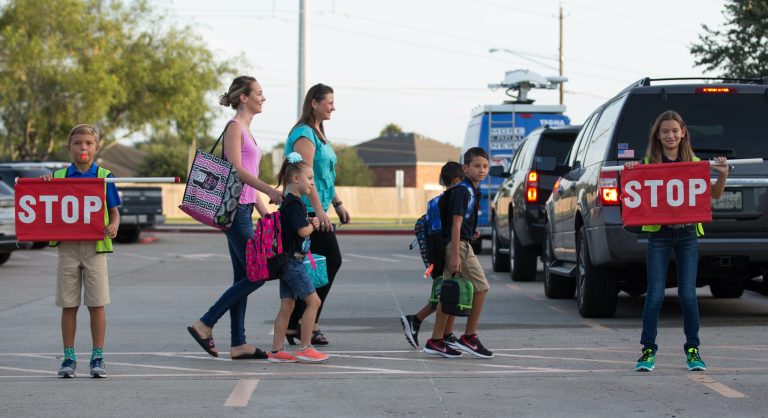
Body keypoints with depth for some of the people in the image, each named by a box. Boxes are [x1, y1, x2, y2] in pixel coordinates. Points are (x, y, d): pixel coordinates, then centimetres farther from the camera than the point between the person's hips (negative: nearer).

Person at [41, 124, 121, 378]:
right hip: (67, 246, 2)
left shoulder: (104, 177, 4)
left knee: (96, 304, -1)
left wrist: (113, 227, -17)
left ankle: (97, 357, 7)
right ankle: (69, 357, 10)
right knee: (68, 305, 3)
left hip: (95, 246, -2)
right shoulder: (59, 176, 9)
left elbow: (114, 212, 5)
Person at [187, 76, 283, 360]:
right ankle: (205, 324, -5)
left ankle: (239, 344, 10)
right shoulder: (234, 127, -9)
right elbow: (236, 169, -19)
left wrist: (264, 212, 22)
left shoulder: (245, 129, 19)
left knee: (244, 277, 8)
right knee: (256, 274, -10)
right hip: (235, 208, -10)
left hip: (244, 209, 10)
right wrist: (270, 191, -25)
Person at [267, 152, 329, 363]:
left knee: (287, 306, 9)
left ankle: (276, 351, 10)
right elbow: (303, 231, -23)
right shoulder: (294, 204, -16)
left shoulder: (288, 203, 16)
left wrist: (310, 223, 5)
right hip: (293, 260, -10)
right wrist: (313, 225, -3)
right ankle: (305, 348, -5)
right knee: (313, 300, -7)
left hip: (287, 261, 10)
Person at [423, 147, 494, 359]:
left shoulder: (472, 191, 15)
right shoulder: (462, 191, -15)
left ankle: (436, 341, 10)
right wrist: (456, 256, -23)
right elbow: (456, 224, -20)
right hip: (458, 245, -9)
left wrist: (471, 232, 12)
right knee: (481, 287, -4)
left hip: (452, 245, 9)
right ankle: (469, 337, 2)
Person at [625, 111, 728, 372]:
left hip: (687, 234, 1)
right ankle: (648, 351, 4)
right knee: (655, 295, -5)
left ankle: (692, 350, 11)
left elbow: (715, 194, 9)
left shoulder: (694, 163, 7)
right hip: (658, 234, -1)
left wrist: (723, 174, -9)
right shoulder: (647, 163, 2)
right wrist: (629, 174, -17)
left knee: (688, 294, -1)